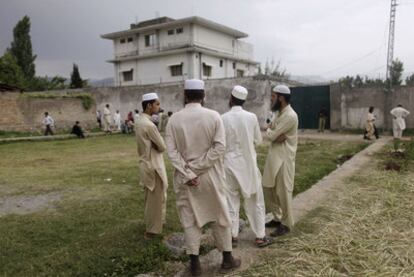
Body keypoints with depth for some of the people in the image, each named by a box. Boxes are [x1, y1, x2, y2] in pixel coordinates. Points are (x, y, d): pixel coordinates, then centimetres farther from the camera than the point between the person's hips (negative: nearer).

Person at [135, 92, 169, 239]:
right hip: (153, 165, -9)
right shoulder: (149, 125, -24)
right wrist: (157, 145, 3)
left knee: (150, 197, 22)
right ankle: (152, 229, 15)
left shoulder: (139, 121, 6)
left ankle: (150, 223, 37)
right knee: (156, 198, 4)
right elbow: (162, 147, -16)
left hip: (146, 163, 9)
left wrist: (153, 145, -2)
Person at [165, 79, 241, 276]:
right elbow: (219, 147, -14)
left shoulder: (174, 119, -5)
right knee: (220, 217, 14)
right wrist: (197, 168, -13)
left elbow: (171, 151, -11)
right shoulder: (214, 116, -7)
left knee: (190, 219, 11)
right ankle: (227, 258, 26)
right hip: (209, 176, 0)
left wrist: (188, 174, -12)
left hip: (184, 177, 1)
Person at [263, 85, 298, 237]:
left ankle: (286, 224, 15)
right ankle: (277, 218, 30)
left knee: (283, 192, 0)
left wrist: (270, 132, 1)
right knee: (269, 189, 15)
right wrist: (276, 136, -13)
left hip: (284, 158, -9)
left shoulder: (290, 116, -20)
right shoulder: (278, 113, 12)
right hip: (273, 156, 10)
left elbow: (271, 135, -19)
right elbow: (270, 132, 7)